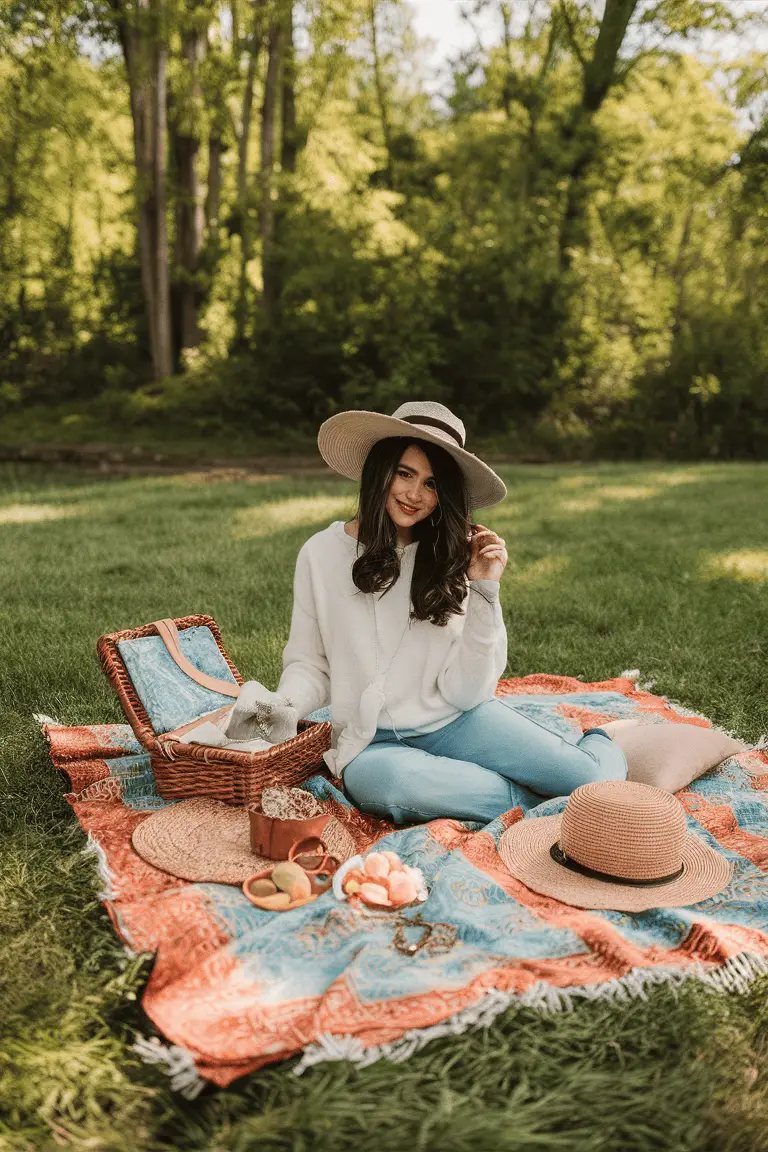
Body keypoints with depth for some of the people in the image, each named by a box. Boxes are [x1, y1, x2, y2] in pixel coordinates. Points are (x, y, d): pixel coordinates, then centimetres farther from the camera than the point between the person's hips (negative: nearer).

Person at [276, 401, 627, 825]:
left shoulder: (450, 559, 1)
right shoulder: (322, 553, -2)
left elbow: (465, 693, -7)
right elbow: (309, 664, 5)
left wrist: (484, 592, -15)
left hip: (457, 722, 1)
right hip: (373, 745, 0)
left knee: (598, 779, -22)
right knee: (389, 783, -38)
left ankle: (594, 742, 13)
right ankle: (529, 788, -13)